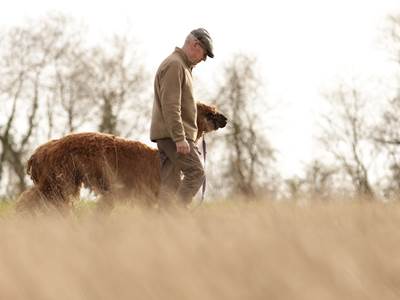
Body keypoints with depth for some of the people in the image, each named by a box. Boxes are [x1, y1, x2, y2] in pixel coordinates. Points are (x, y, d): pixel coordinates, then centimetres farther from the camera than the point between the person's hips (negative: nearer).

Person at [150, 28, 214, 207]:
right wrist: (180, 138, -23)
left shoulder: (182, 65, 22)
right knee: (196, 173, -14)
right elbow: (171, 106, -20)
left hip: (168, 136, 10)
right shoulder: (174, 65, -12)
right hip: (172, 134, -10)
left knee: (171, 183, 6)